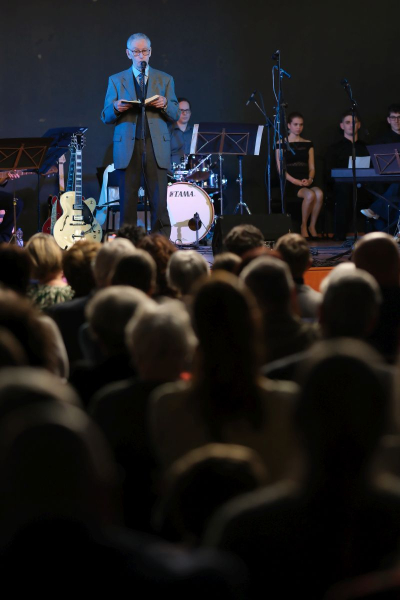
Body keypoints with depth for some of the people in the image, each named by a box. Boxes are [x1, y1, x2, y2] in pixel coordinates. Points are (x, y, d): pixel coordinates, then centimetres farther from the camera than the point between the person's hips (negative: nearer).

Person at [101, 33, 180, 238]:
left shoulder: (165, 80, 14)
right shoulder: (116, 80, 12)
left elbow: (175, 115, 10)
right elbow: (105, 117, 8)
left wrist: (165, 104, -11)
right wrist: (116, 107, -13)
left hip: (156, 147, 0)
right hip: (128, 148, 0)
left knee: (159, 202, -6)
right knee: (127, 201, -2)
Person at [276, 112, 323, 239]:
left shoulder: (308, 144, 17)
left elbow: (312, 167, 13)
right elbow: (280, 169, -2)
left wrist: (310, 179, -9)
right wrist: (295, 181, -14)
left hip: (307, 182, 4)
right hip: (290, 183, -4)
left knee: (319, 194, -32)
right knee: (310, 195, -34)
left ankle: (312, 226, -16)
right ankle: (304, 226, -14)